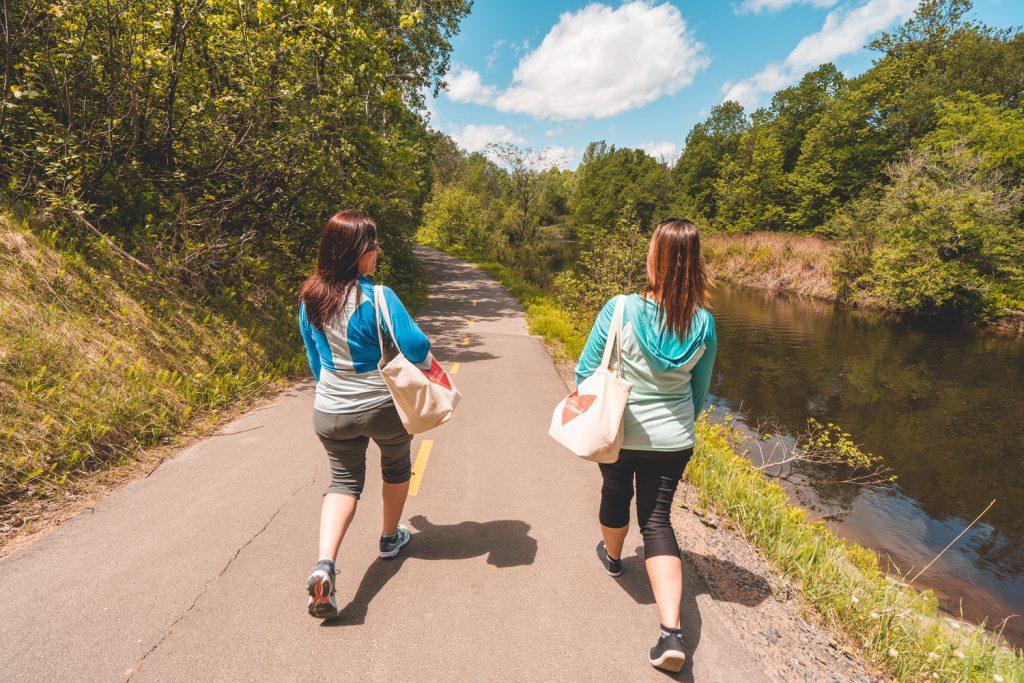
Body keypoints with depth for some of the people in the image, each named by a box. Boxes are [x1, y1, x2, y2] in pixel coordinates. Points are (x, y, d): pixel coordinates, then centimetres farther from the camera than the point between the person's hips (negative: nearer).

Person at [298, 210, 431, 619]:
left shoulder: (309, 298, -3)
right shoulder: (377, 297, -22)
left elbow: (313, 355, 10)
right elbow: (416, 348, -23)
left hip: (329, 412, 4)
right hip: (385, 406, -4)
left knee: (344, 480, 18)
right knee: (396, 466, 24)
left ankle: (324, 563, -2)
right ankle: (390, 539, 44)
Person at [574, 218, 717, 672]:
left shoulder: (619, 310, -21)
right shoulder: (703, 323, -10)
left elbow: (585, 372, -12)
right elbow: (700, 390, 3)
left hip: (617, 434, -1)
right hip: (673, 440, 2)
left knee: (615, 494, 25)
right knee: (657, 518, 12)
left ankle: (612, 556, 54)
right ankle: (671, 631, 5)